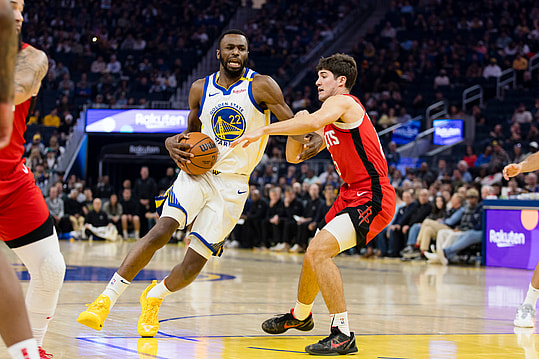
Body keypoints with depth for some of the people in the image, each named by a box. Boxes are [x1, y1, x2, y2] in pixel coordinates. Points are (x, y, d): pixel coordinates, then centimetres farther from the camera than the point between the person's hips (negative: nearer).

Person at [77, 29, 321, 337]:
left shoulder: (261, 86, -5)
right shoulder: (200, 89, 6)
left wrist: (312, 140, -29)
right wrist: (174, 142, -3)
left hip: (232, 185, -2)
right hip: (198, 172, 2)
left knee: (194, 263, -3)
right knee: (161, 231, -23)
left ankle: (154, 296, 28)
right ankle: (107, 299, -17)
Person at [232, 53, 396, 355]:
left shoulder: (342, 103, -11)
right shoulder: (331, 122, 19)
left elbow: (313, 122, -34)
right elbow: (294, 156, 23)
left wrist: (263, 131, -32)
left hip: (372, 197, -11)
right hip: (352, 195, 11)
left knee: (318, 250, -24)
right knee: (314, 254, 23)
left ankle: (343, 335, -23)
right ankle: (300, 315, 50)